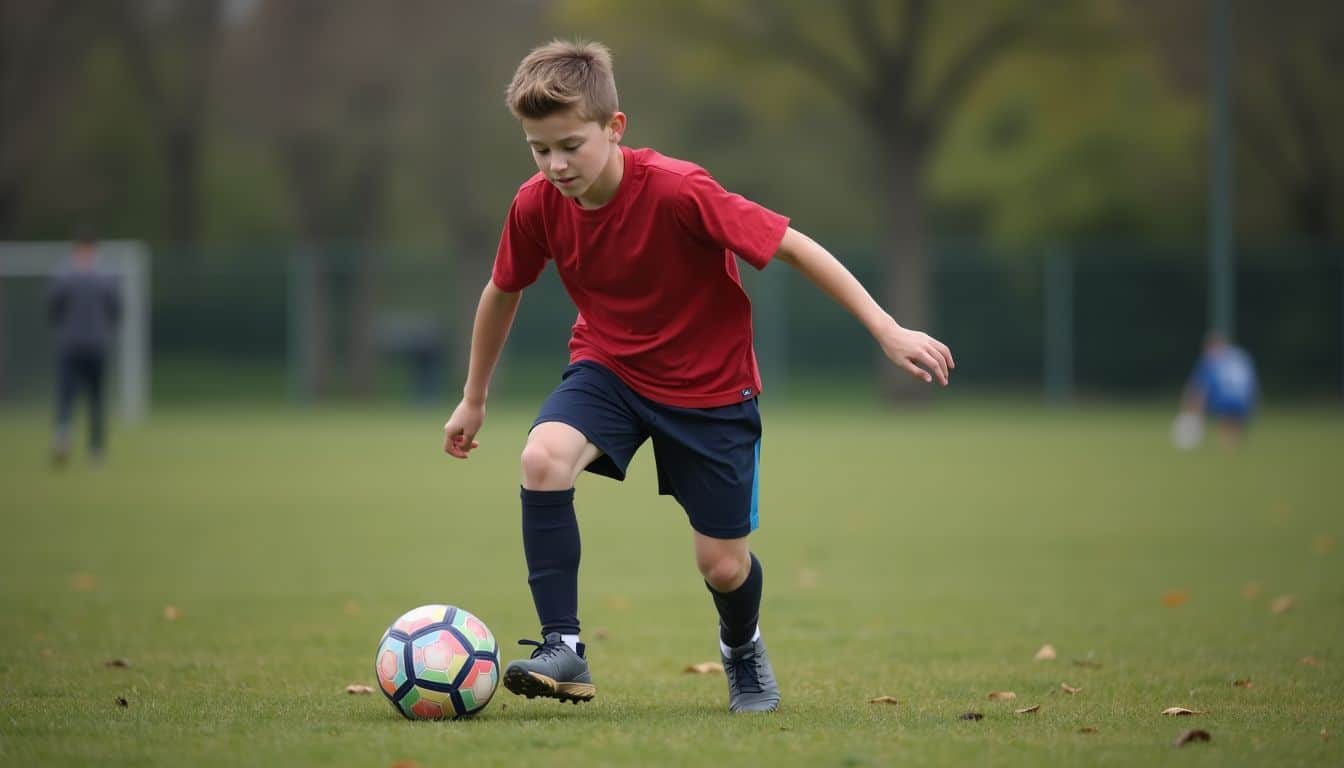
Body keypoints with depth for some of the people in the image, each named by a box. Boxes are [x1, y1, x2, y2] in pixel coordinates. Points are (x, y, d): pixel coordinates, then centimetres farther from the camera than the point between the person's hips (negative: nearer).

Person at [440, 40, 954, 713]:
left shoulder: (677, 191, -29)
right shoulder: (536, 205, -15)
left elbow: (793, 247, -23)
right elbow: (502, 292, 6)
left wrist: (888, 331, -25)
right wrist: (473, 400, 16)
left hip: (709, 385, -3)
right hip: (608, 367, 3)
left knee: (723, 565, 2)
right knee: (543, 456, -29)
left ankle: (742, 648, 39)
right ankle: (563, 649, -21)